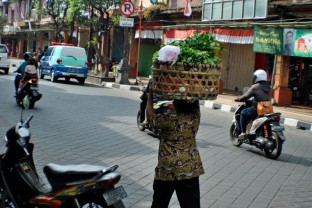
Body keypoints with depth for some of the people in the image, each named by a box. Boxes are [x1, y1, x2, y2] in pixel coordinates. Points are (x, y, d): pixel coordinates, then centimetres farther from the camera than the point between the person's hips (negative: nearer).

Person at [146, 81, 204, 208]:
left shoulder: (170, 120, -17)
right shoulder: (195, 116, -6)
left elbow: (150, 117, -1)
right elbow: (196, 102, 14)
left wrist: (150, 94, 5)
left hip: (168, 170, -3)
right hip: (191, 169, 3)